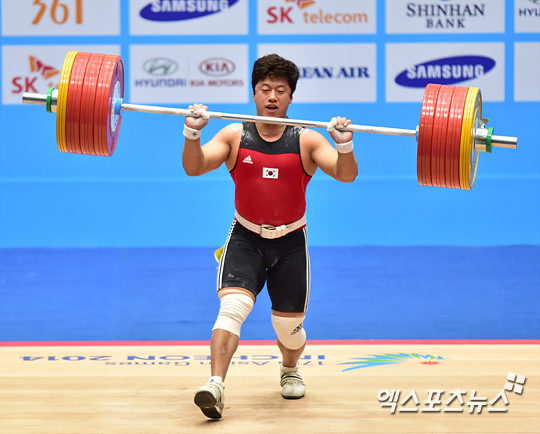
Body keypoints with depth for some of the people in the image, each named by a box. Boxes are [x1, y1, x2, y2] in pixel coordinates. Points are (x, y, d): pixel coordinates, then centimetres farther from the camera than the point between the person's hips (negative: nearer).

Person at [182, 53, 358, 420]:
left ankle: (290, 370, 40)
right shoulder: (235, 136, -2)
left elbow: (346, 175, -16)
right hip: (245, 238, 0)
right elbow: (194, 168, -12)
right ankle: (216, 386, -31)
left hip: (290, 242, 0)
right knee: (232, 306, -23)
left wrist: (344, 145, -35)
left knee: (289, 325, 7)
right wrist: (192, 133, -30)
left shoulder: (306, 141, -5)